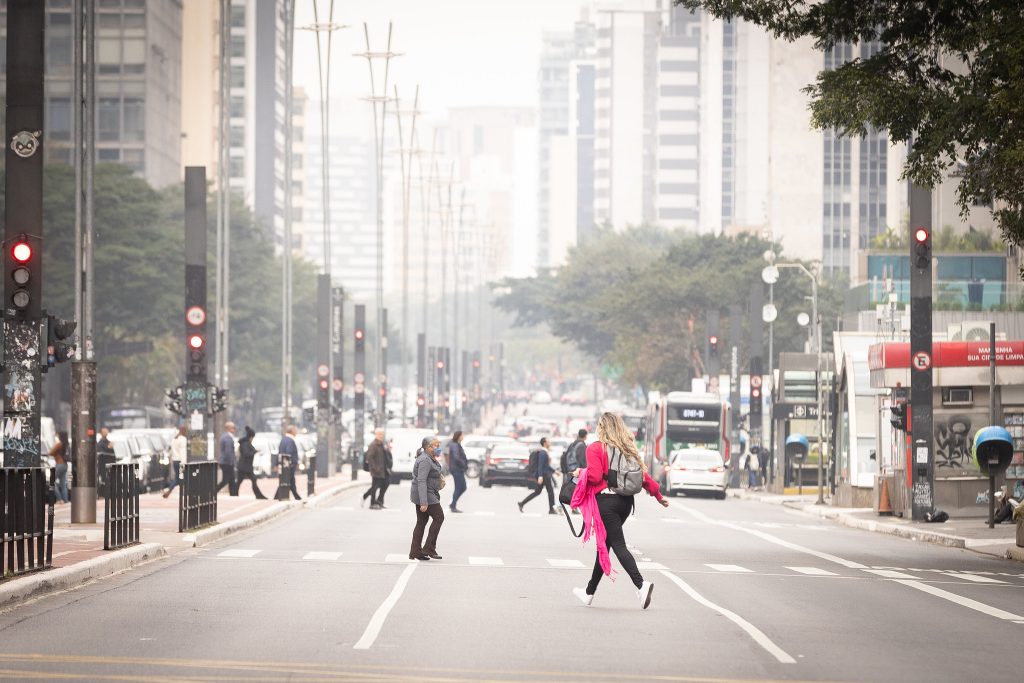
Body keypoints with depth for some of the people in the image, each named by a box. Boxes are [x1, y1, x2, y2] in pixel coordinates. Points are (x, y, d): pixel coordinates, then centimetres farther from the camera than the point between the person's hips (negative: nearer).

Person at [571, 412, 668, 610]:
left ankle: (641, 584, -29)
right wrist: (658, 495, 17)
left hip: (606, 501, -7)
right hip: (626, 501, 7)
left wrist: (581, 472, 4)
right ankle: (590, 592, 26)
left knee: (618, 545, -10)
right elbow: (643, 474, 9)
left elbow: (595, 476, -16)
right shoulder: (628, 448, 11)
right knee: (604, 545, 16)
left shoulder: (595, 448, -7)